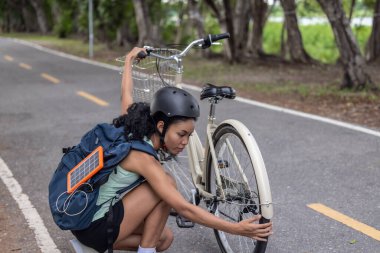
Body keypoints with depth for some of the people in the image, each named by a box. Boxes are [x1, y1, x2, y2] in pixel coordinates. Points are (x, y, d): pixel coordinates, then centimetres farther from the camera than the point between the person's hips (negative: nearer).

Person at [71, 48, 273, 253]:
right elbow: (184, 209, -28)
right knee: (168, 183, -13)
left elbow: (126, 94, 19)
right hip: (95, 228, -9)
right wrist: (237, 229, -29)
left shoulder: (131, 131, -3)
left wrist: (130, 59, 37)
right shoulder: (143, 158, -25)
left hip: (85, 217, 9)